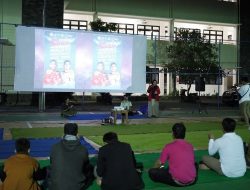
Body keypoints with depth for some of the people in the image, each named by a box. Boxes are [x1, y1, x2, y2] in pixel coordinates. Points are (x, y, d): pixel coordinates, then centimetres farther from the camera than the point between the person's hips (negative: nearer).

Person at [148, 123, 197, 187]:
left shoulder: (169, 146, -4)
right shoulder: (190, 146, 9)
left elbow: (159, 163, 6)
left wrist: (154, 169, 30)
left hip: (177, 182, -5)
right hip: (192, 181, 5)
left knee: (151, 172, 6)